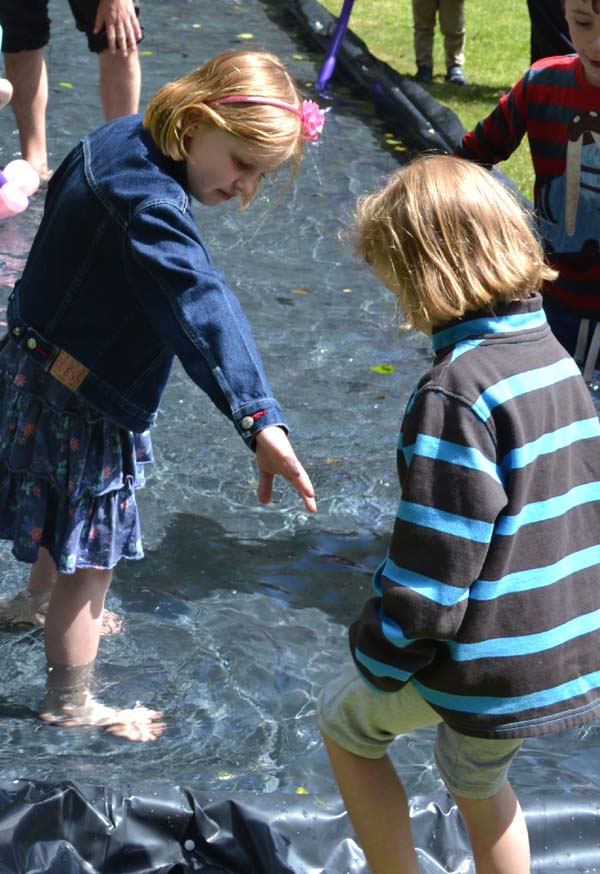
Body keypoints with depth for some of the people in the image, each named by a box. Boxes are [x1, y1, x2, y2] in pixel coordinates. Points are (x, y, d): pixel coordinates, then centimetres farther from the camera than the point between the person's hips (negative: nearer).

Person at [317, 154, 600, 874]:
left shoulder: (456, 394, -25)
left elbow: (432, 569, -24)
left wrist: (378, 656, -8)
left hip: (484, 659, -8)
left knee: (345, 719, 20)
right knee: (478, 779, 30)